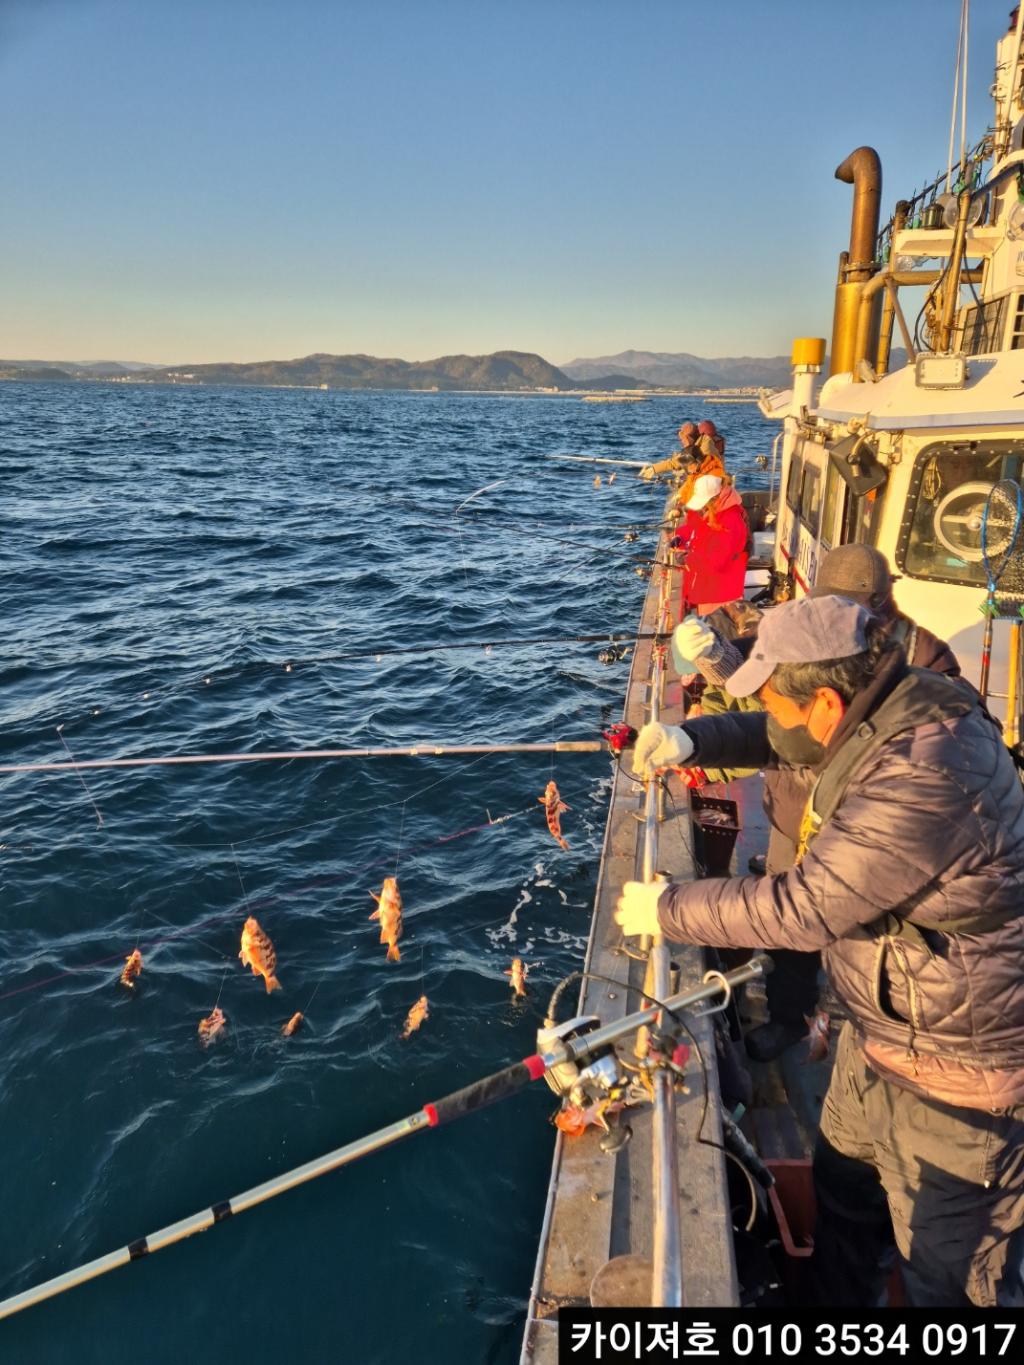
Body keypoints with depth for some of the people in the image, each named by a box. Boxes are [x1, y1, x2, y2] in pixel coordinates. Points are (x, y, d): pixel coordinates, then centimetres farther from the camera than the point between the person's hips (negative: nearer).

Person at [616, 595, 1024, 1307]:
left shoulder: (922, 781, -35)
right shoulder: (890, 710, -6)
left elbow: (802, 907, -32)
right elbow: (775, 737, 10)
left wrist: (668, 909, -19)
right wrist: (691, 739, -7)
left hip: (954, 1074, -9)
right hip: (882, 1035, 9)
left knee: (949, 1276, 12)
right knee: (844, 1189, 28)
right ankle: (839, 1305, 52)